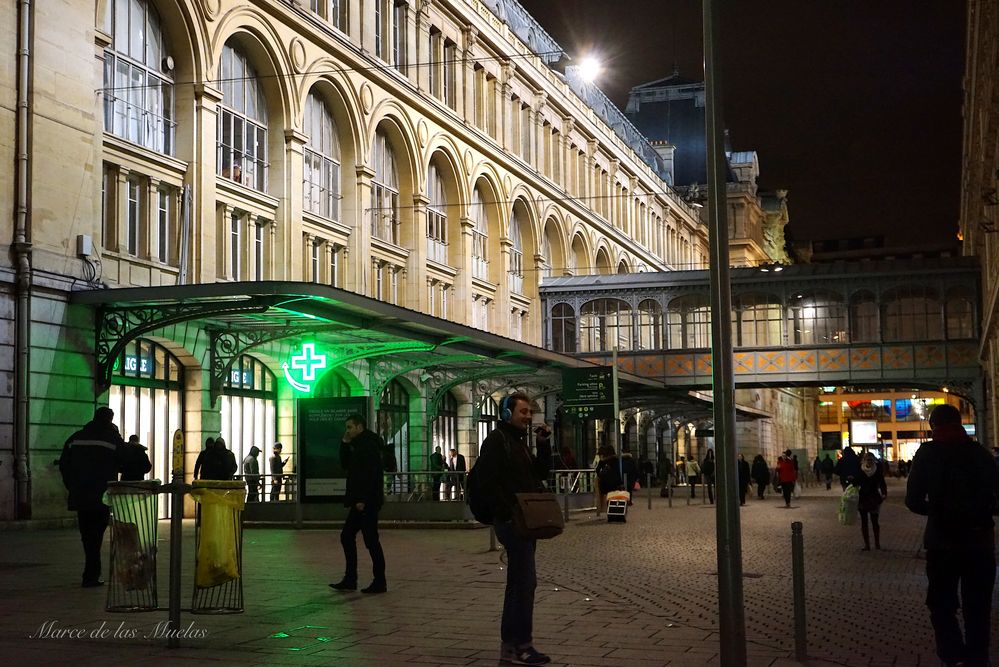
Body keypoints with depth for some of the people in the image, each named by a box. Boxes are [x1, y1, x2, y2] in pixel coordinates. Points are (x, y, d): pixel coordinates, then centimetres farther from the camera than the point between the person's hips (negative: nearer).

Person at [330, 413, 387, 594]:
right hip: (361, 501, 10)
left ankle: (380, 583, 1)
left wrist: (362, 499, -25)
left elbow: (371, 474, -22)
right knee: (347, 537, 12)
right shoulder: (358, 445, 18)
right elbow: (345, 465, 21)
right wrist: (345, 444, 10)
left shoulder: (368, 444, -14)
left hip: (367, 502, -10)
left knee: (371, 540, -5)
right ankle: (349, 580, 16)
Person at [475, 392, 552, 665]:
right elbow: (489, 484, -18)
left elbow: (541, 474, 19)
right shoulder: (496, 441, -10)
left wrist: (543, 445, 7)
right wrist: (509, 515, -21)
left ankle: (510, 644, 20)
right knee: (525, 581, -11)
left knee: (519, 582, 13)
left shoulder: (520, 441, 19)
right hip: (511, 521, -10)